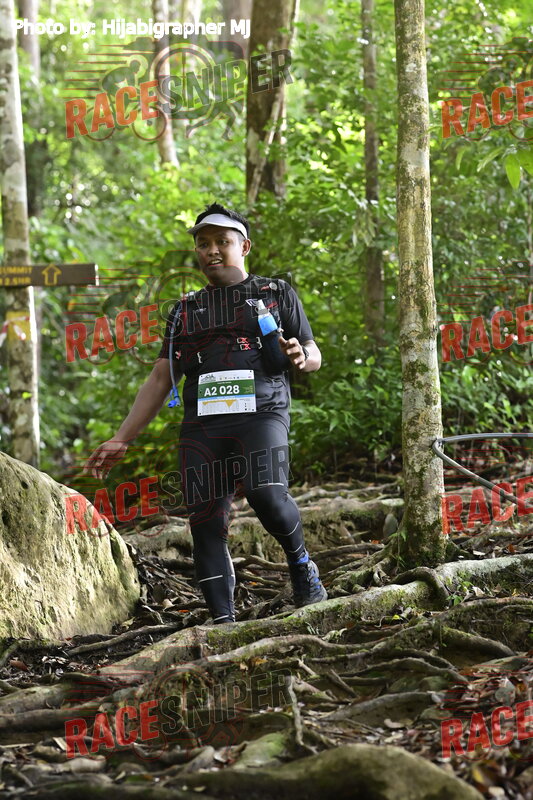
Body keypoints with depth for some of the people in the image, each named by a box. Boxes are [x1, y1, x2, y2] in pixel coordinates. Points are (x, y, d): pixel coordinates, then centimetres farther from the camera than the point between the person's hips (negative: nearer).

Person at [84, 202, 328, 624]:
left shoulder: (276, 294, 14)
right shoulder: (186, 311, 22)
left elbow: (314, 356, 16)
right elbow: (160, 380, 20)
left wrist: (300, 357, -11)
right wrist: (121, 440, 12)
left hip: (262, 415, -3)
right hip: (202, 426, 4)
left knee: (266, 495, -27)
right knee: (207, 523, -7)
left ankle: (301, 564, 0)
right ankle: (223, 621, -5)